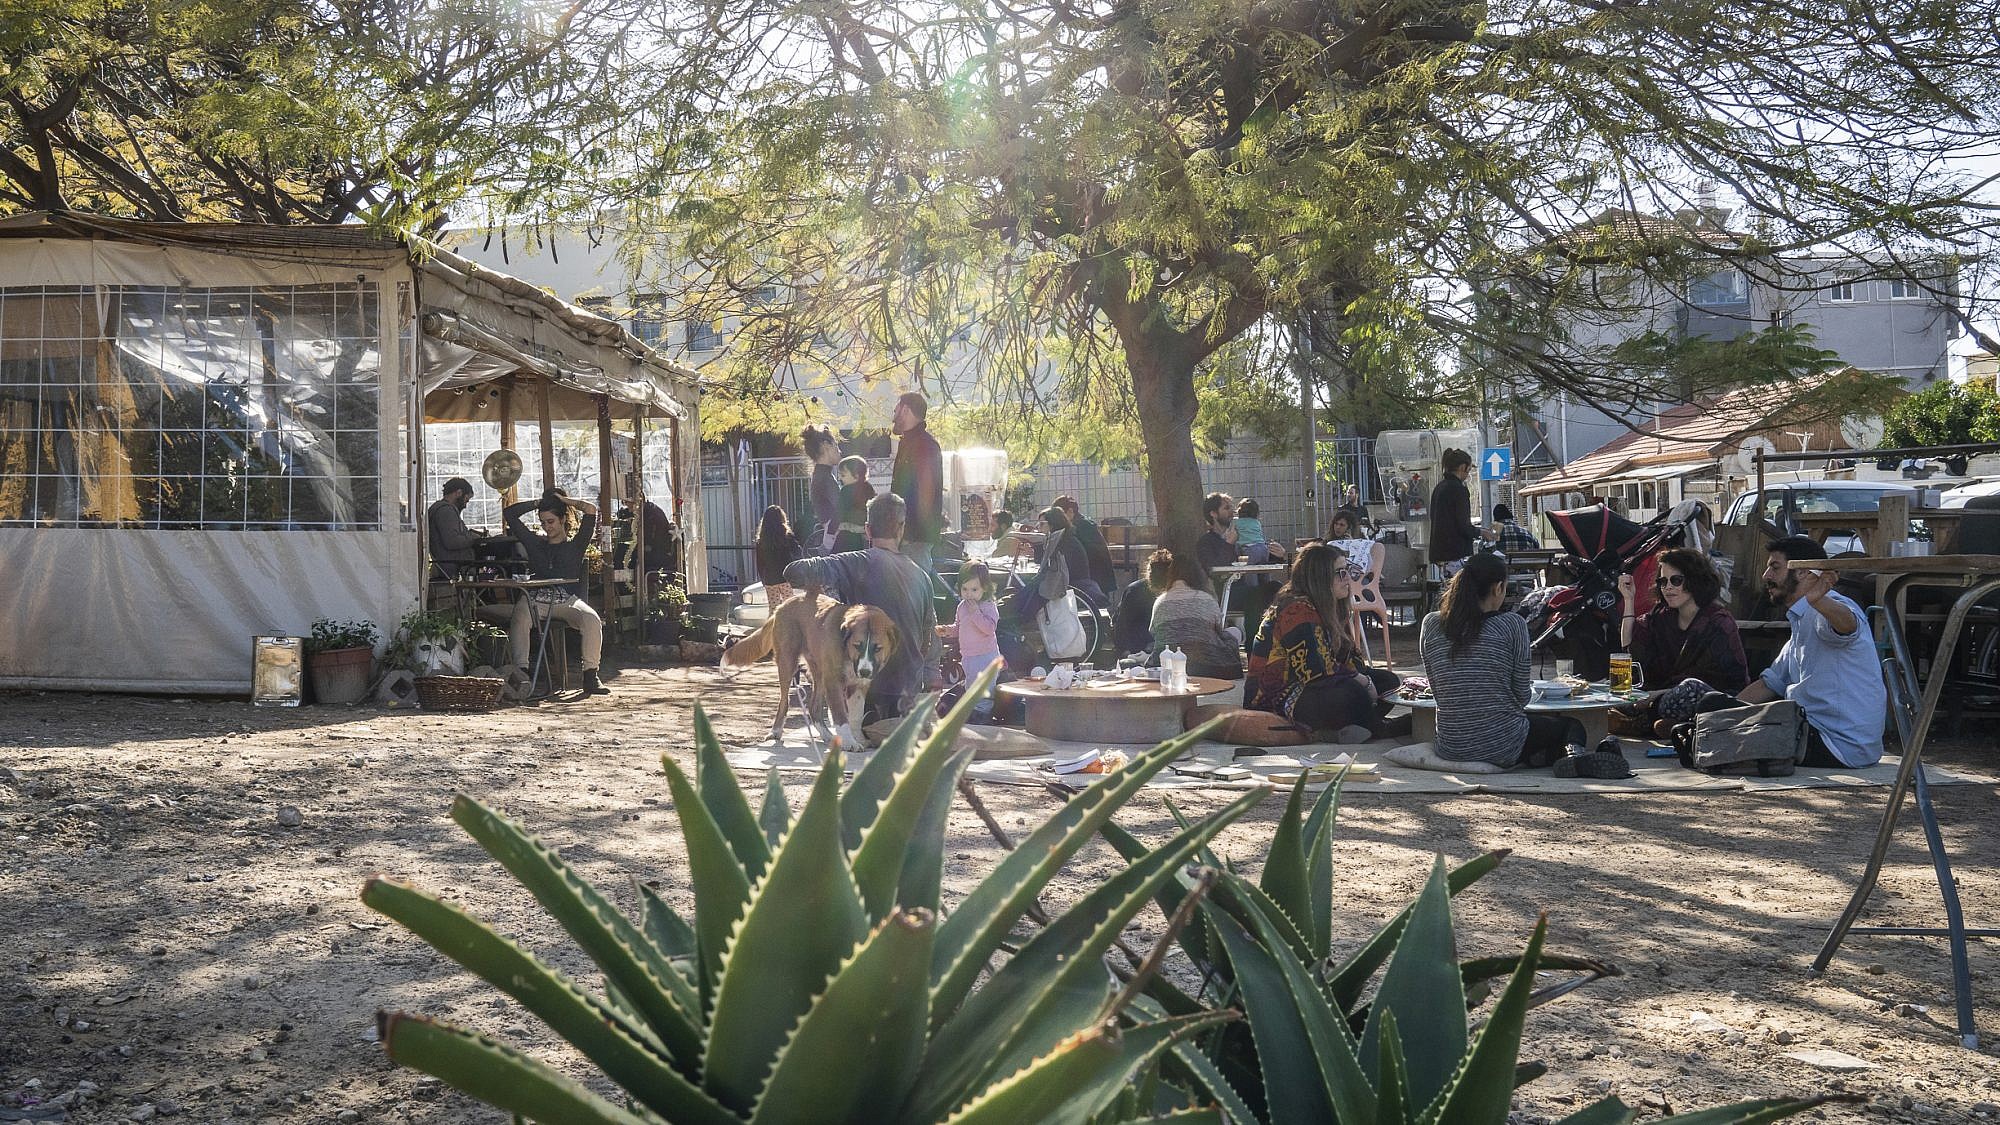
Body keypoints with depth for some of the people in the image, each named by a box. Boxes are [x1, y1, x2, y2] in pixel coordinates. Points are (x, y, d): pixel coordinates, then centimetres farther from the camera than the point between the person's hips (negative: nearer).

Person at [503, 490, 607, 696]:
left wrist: (563, 500, 18)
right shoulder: (535, 543, 23)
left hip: (568, 601, -1)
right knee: (520, 616, -34)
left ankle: (591, 676, -26)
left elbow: (591, 510, 5)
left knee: (592, 619, -31)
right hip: (537, 600, 1)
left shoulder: (575, 545, 16)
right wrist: (538, 503, 25)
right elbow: (508, 513, 26)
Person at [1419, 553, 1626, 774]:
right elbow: (1521, 696, -2)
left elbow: (1438, 692, 8)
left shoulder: (1431, 625, 2)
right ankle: (1574, 756, -9)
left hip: (1451, 747, 3)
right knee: (1572, 725, 28)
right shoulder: (1512, 625, -7)